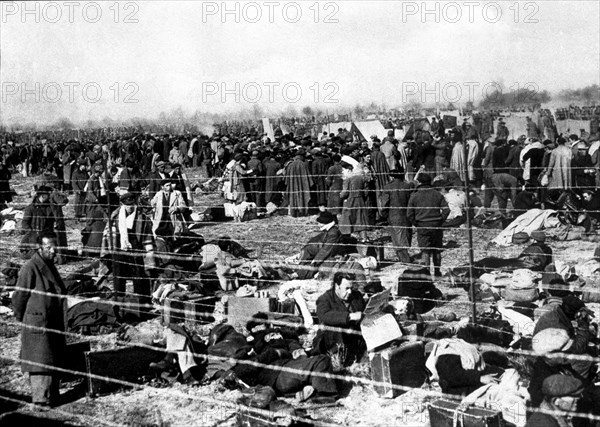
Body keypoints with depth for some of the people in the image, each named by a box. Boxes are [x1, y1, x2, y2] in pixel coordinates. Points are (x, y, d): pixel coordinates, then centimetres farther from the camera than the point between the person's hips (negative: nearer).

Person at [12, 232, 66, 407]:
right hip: (37, 324, -9)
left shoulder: (50, 266, 13)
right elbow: (19, 297, -11)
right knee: (41, 362, -6)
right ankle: (41, 399, 0)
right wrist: (22, 319, -2)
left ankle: (52, 396, 24)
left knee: (55, 361, 13)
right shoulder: (30, 268, -15)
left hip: (54, 323, 9)